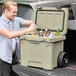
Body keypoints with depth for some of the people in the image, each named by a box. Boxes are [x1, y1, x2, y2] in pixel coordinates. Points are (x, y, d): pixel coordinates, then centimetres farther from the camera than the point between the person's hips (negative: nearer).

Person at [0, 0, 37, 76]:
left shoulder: (16, 20, 4)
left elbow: (31, 22, 14)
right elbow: (9, 35, -32)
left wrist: (32, 25, -11)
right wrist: (28, 30, -30)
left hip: (15, 57, 6)